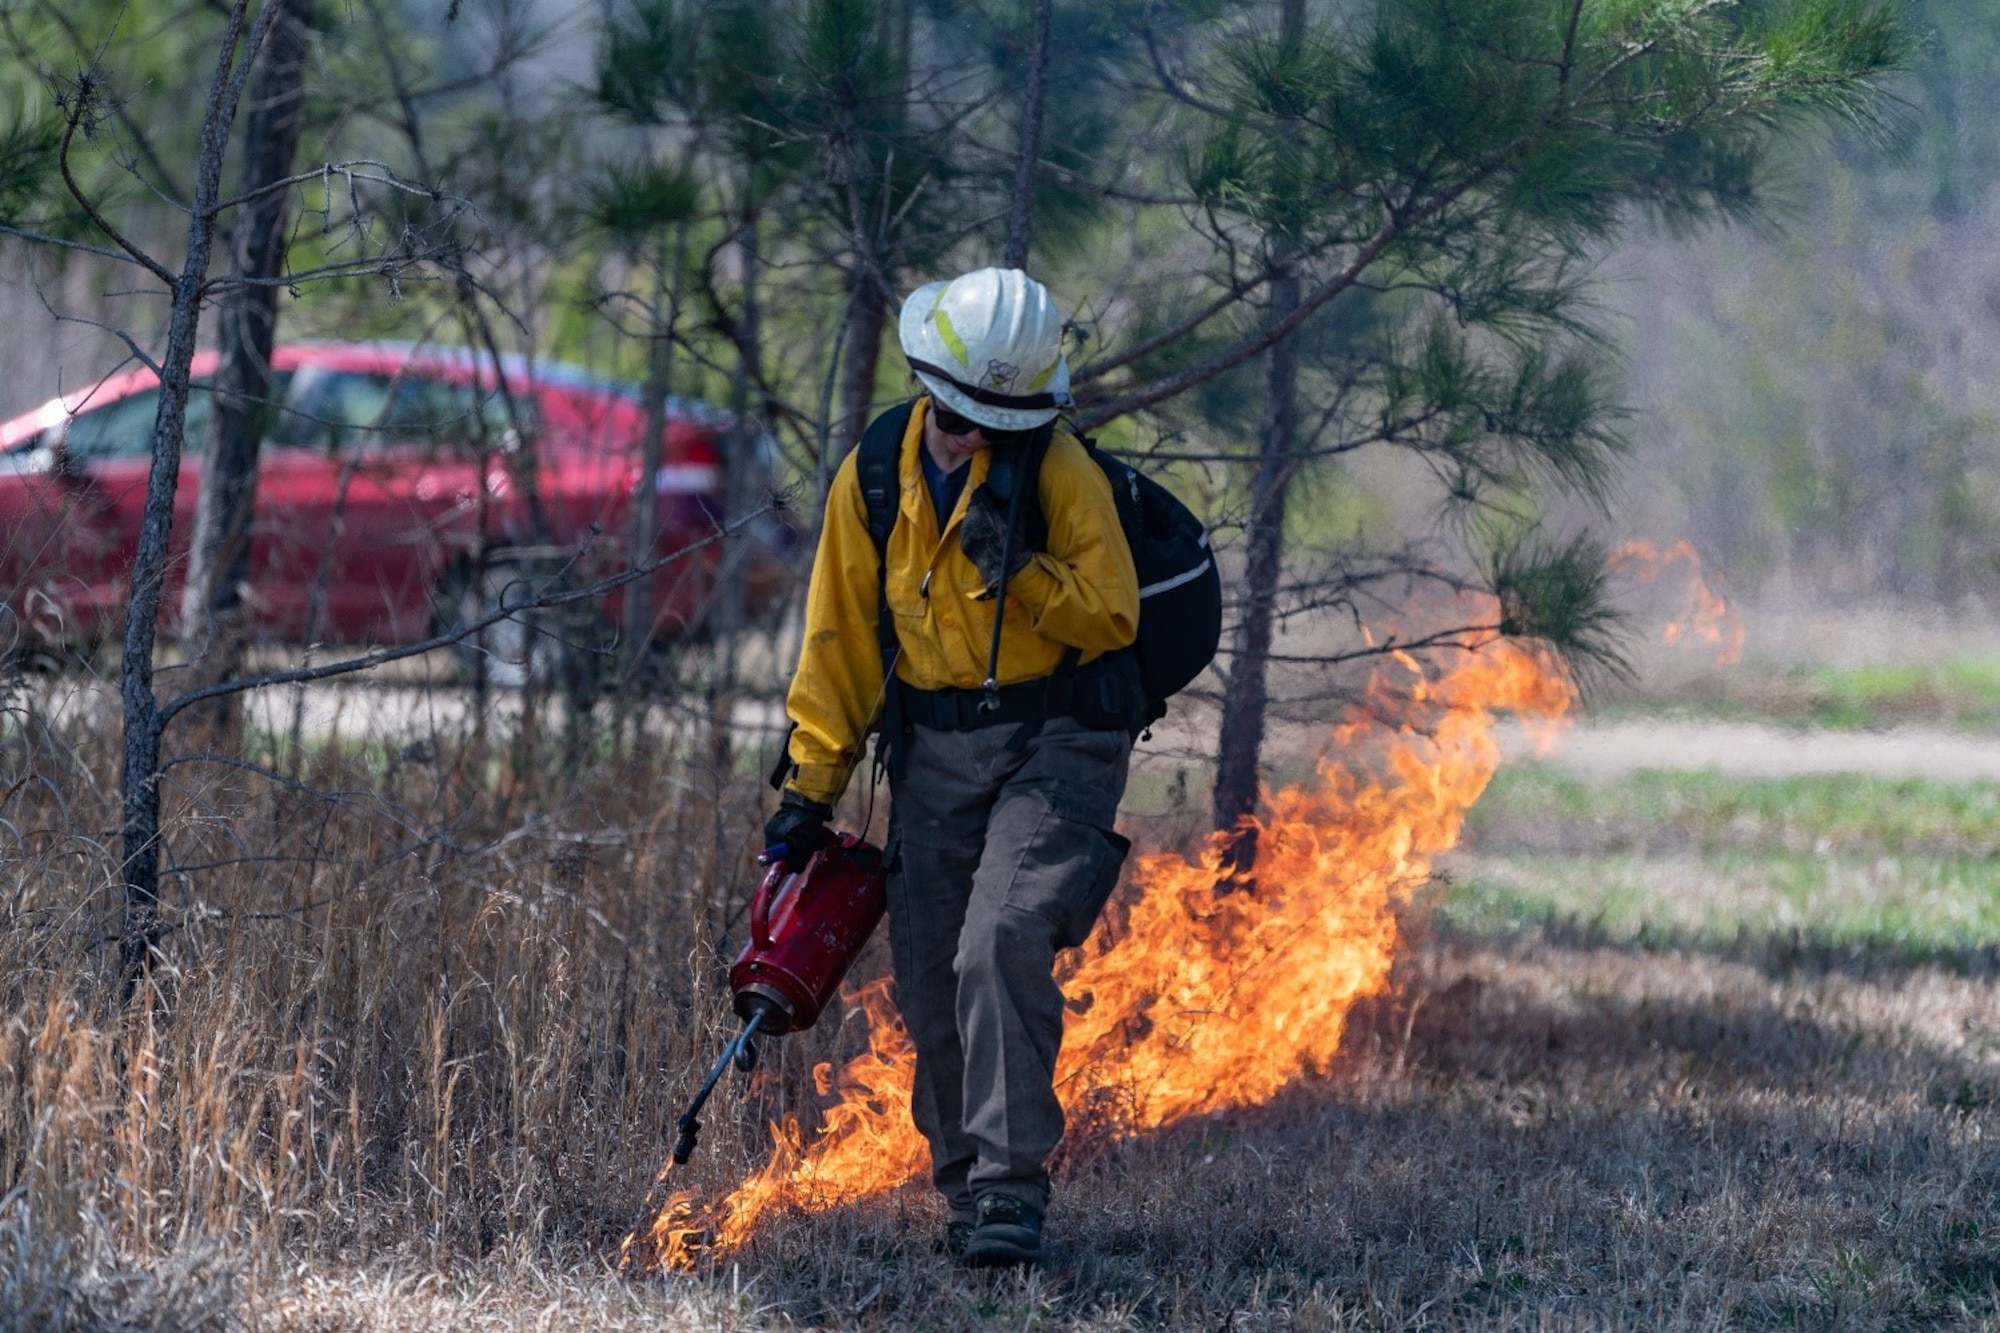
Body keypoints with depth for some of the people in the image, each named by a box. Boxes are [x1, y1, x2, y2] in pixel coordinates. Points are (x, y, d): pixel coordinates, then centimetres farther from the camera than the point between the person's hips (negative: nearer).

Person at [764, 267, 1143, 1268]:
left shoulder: (1059, 470, -10)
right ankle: (966, 1182, 21)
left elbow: (1113, 617, -9)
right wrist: (811, 783, 6)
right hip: (936, 752, 5)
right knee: (929, 980, 3)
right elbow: (841, 636, 8)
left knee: (1003, 942, -22)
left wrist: (1021, 570, -25)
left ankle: (1009, 1185, -17)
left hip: (1057, 742, -4)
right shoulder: (873, 479, 1)